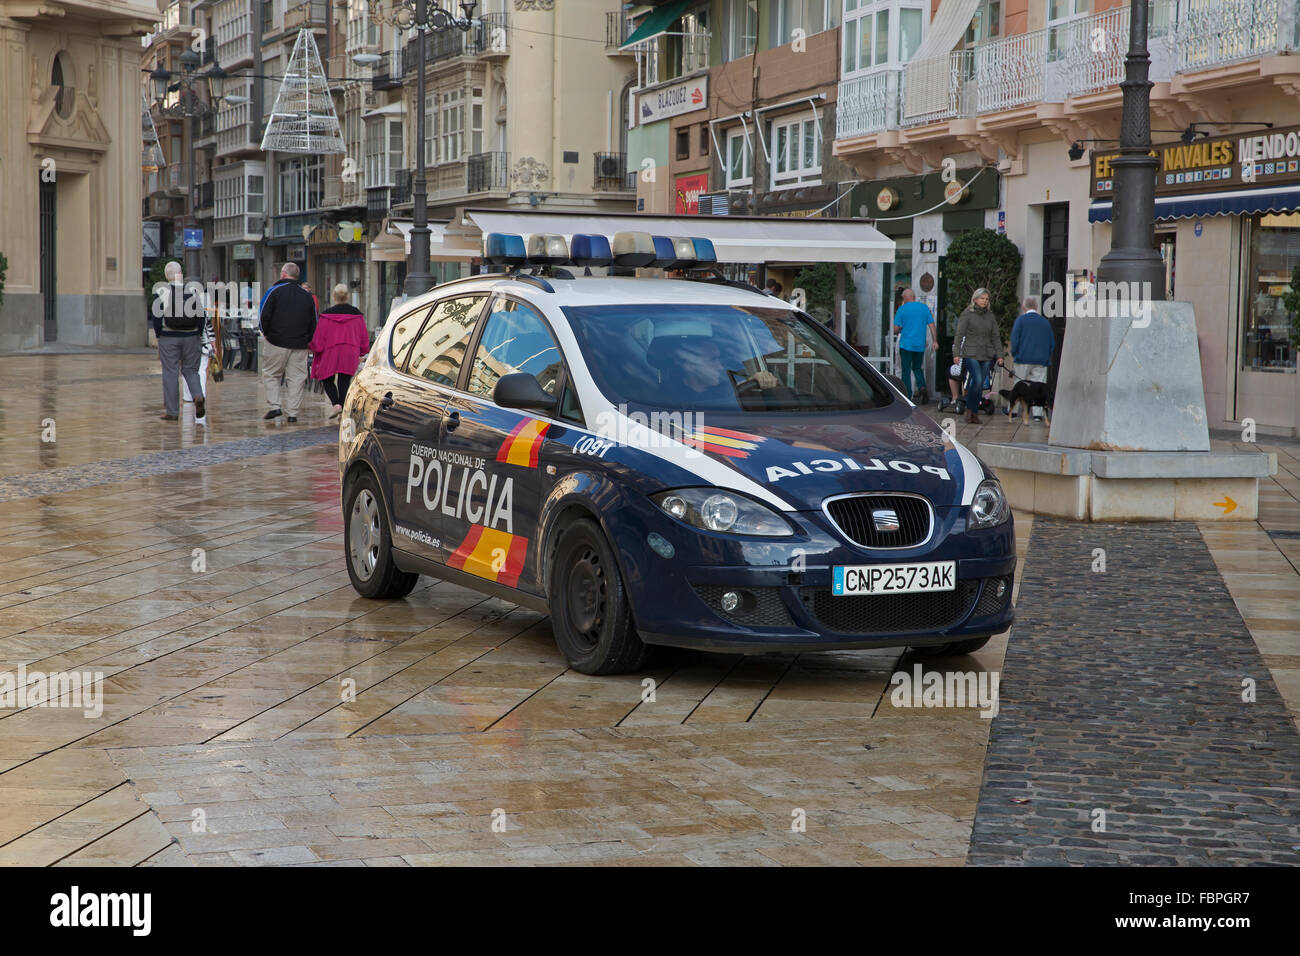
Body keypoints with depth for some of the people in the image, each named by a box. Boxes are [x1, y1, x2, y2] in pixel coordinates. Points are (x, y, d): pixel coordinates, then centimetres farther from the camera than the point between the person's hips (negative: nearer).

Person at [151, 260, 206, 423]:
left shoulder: (160, 293, -7)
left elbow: (157, 318, -6)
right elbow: (200, 316, 1)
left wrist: (158, 336, 4)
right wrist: (199, 335, 11)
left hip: (168, 338, -2)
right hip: (191, 337, 2)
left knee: (170, 373, 4)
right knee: (190, 370, 14)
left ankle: (172, 412, 7)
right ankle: (198, 397, -12)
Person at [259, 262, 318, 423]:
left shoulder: (276, 291, -4)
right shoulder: (307, 295, 10)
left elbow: (264, 315, -8)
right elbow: (314, 321, 11)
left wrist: (266, 333, 6)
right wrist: (307, 340, 17)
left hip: (277, 343, -3)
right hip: (300, 346, 3)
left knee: (270, 374, 10)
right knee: (296, 377, 6)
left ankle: (275, 406, -3)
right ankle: (293, 413, 3)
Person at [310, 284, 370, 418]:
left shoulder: (327, 314, -7)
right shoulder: (356, 314, 1)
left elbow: (318, 337, -4)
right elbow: (364, 335, 8)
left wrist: (316, 350, 12)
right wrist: (362, 353, 20)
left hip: (330, 352, -2)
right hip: (351, 354, 2)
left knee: (327, 379, 13)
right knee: (344, 382, 9)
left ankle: (336, 404, -9)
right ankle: (343, 411, 2)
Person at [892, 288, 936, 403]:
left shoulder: (902, 309, -5)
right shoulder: (924, 307, 5)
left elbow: (896, 328, -7)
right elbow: (931, 325, 4)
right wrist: (934, 341, 9)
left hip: (906, 344, -3)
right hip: (920, 345, 3)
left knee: (906, 371, 3)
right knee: (918, 368, 17)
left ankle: (907, 396, 1)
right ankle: (922, 387, -8)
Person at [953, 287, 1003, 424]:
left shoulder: (990, 316, 13)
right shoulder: (967, 314, 0)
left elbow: (995, 337, 14)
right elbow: (959, 335, -2)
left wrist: (999, 355, 5)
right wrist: (956, 353, -9)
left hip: (987, 355, 4)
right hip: (971, 354, -4)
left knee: (980, 385, 3)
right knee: (977, 381, -19)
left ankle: (974, 413, 10)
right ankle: (969, 410, -3)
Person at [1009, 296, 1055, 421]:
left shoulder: (1021, 320, -3)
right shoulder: (1045, 322, 9)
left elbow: (1014, 339, -7)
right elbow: (1052, 343, 11)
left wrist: (1014, 355, 4)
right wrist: (1047, 357, 19)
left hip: (1023, 359, -2)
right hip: (1041, 361, 2)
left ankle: (1013, 411, 11)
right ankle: (1037, 413, -5)